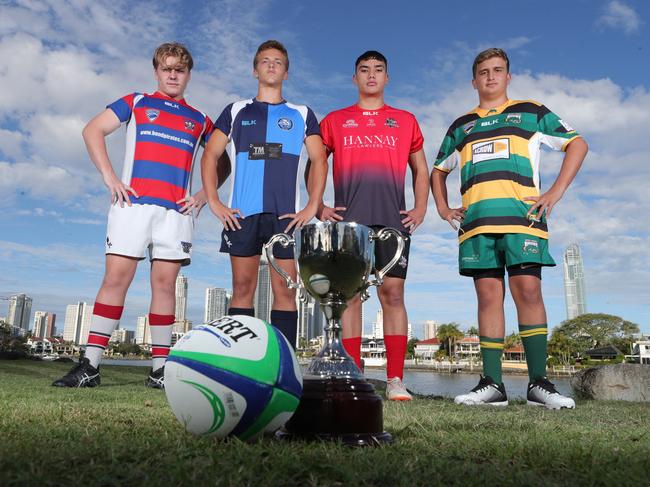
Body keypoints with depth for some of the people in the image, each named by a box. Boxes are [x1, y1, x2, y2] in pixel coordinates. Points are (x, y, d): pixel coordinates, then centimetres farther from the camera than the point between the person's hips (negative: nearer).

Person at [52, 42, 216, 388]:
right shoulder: (136, 102, 17)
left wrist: (204, 195, 7)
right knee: (116, 277, -7)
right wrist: (109, 176, -2)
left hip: (176, 209, 1)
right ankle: (90, 364, -3)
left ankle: (159, 368, 3)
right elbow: (93, 130, 10)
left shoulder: (200, 121, 20)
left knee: (165, 282, -1)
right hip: (133, 202, -1)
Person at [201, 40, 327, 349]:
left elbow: (319, 160, 9)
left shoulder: (301, 114, 16)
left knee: (285, 290, -3)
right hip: (242, 214, 1)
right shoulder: (236, 111, 17)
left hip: (286, 215, 0)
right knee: (242, 288, 0)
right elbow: (210, 155, 12)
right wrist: (214, 202, 0)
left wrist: (312, 208, -3)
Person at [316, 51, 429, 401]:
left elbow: (421, 169, 22)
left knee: (393, 293, -6)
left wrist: (420, 208, 8)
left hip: (393, 221, 0)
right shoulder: (335, 120, 17)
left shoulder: (405, 120, 19)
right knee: (349, 294, -3)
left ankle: (395, 381, -2)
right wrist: (318, 207, 4)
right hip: (348, 220, 0)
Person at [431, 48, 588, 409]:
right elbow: (438, 171, 32)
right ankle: (491, 384, 1)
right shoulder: (461, 127, 24)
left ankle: (538, 383, -4)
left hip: (521, 217, -2)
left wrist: (555, 193, 1)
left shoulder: (530, 113, 17)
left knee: (528, 292, -10)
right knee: (489, 297, -1)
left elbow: (577, 144, 13)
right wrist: (443, 208, 16)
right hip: (476, 221, 2)